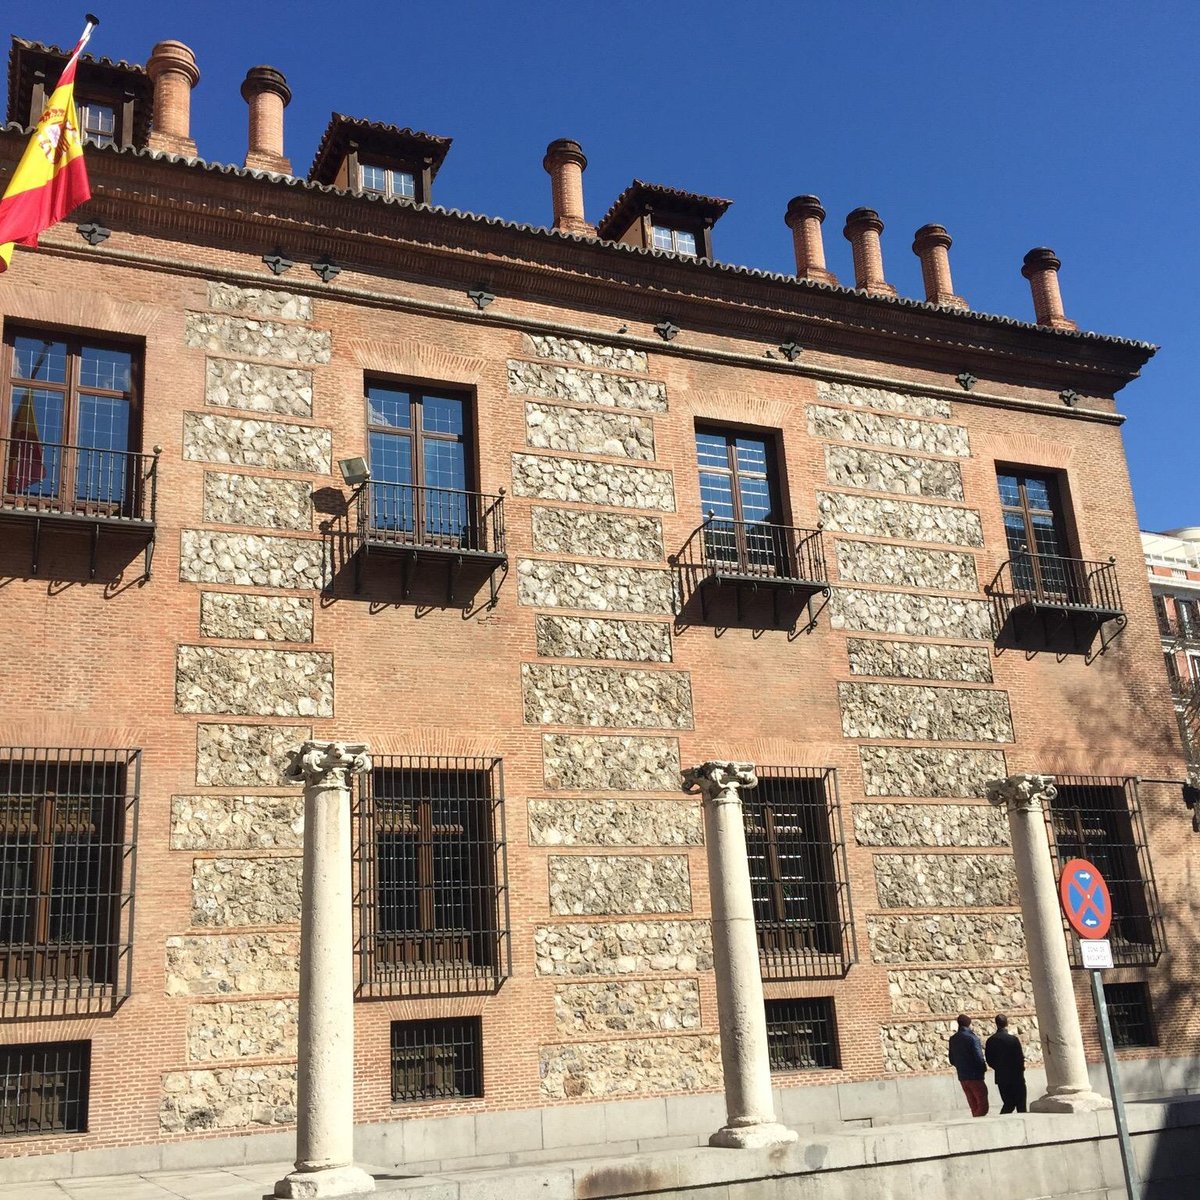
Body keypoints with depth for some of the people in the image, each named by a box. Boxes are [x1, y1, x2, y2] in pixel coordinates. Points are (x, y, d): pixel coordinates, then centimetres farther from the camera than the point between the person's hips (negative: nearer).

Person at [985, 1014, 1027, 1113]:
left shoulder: (990, 1041, -1)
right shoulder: (1013, 1039, -14)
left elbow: (989, 1061, 2)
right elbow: (1020, 1058, -11)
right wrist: (1021, 1069, 7)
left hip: (1001, 1078, 4)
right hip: (1016, 1077, -4)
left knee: (1008, 1103, 15)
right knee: (1020, 1105, 6)